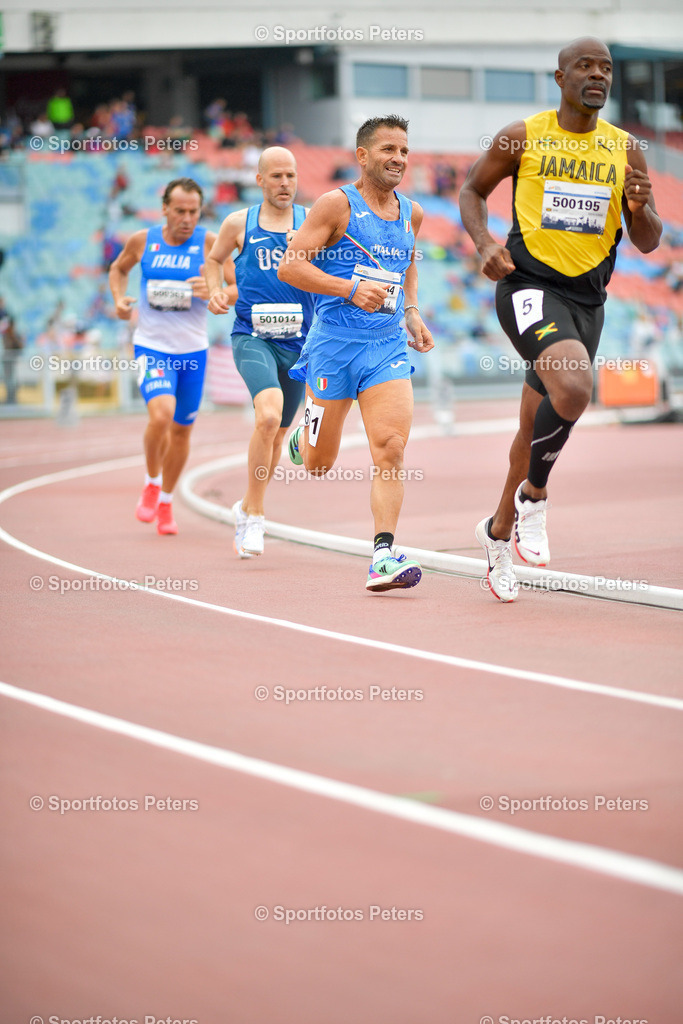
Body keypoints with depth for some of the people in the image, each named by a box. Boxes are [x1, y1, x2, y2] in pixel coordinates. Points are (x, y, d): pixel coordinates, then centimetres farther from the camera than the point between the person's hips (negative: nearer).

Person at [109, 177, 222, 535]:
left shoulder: (210, 243, -7)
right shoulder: (142, 241, -3)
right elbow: (119, 268, 19)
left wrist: (213, 294, -25)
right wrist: (118, 298, 0)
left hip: (193, 350, 2)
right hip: (152, 347, -1)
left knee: (181, 430, 13)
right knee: (161, 415, -25)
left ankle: (165, 502, 35)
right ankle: (152, 483, 2)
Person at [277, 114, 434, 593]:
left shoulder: (412, 213, 10)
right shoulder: (337, 204, -8)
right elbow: (290, 267, -12)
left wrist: (412, 311, 17)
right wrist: (351, 289, -22)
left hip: (388, 345, 4)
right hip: (335, 342, -4)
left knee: (391, 450, -13)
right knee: (319, 464, 9)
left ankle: (384, 555, -14)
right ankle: (303, 438, 45)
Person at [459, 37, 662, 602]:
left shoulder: (626, 149, 5)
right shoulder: (524, 136, -3)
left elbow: (649, 242, 8)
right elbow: (473, 189, 10)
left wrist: (639, 208, -15)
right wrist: (485, 242, -8)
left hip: (587, 299, 5)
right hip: (530, 286, -4)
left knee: (539, 428, 13)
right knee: (575, 387, -30)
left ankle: (498, 531, 33)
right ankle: (533, 496, -8)